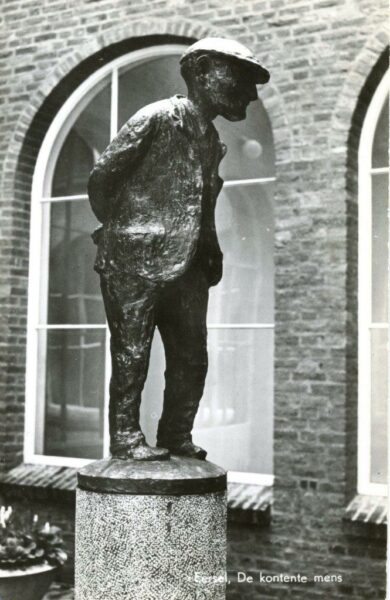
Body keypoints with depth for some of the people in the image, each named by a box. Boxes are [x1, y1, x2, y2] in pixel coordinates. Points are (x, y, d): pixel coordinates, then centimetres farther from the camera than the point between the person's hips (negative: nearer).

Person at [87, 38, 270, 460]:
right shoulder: (157, 119, -10)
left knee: (192, 358, 8)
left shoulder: (212, 141, 14)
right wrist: (119, 233, 1)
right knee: (132, 356, -1)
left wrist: (210, 249, 11)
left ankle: (176, 438, 20)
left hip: (185, 265, 8)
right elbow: (101, 178, -7)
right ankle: (125, 438, 11)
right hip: (135, 264, -8)